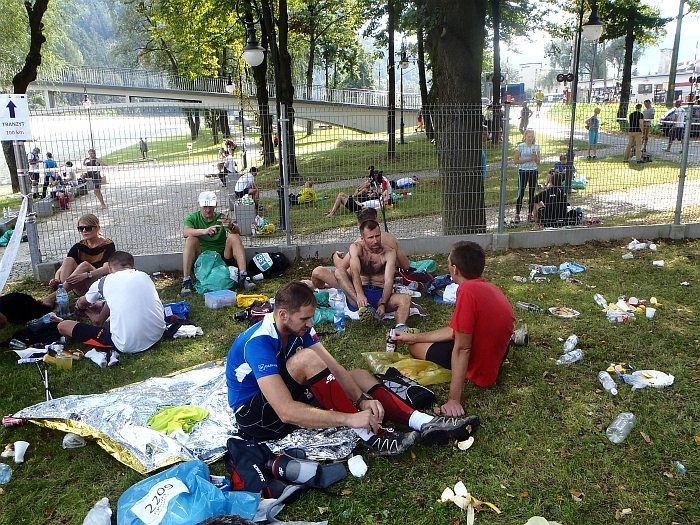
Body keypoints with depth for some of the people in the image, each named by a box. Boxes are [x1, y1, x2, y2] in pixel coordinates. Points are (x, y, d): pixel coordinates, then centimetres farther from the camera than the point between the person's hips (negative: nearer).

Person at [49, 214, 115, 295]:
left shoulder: (108, 245, -4)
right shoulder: (79, 247, 9)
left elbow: (107, 268, -21)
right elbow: (63, 268, 0)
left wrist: (86, 275, -37)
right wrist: (57, 280, -23)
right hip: (82, 291, 4)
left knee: (85, 264, -28)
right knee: (68, 260, -16)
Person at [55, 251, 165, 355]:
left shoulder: (105, 281, 5)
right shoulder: (145, 276, 13)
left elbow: (81, 304, 29)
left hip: (127, 345, -6)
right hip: (157, 336, 6)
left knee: (62, 326, 10)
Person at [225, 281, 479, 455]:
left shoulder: (298, 327, -5)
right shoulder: (259, 343, -31)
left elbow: (335, 369, -7)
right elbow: (286, 411, -39)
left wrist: (361, 400, -23)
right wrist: (350, 418, -40)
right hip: (254, 414, -8)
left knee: (361, 376, -1)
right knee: (306, 359, -34)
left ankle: (424, 423, -14)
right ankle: (370, 436, -28)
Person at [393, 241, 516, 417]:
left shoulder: (467, 290, -29)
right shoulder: (489, 287, 1)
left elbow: (462, 348, -29)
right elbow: (455, 330, 6)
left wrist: (454, 399, -26)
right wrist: (412, 337, 12)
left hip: (480, 369, -9)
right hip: (497, 357, 9)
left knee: (415, 347, 8)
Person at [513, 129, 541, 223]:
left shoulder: (536, 147, 7)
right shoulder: (520, 146, -3)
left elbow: (538, 162, 8)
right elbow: (516, 161, -7)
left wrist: (535, 155, -11)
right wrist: (527, 159, -15)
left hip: (533, 171, 4)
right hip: (523, 171, -3)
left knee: (532, 193, 6)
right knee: (521, 193, -4)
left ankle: (530, 214, 14)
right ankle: (517, 215, 0)